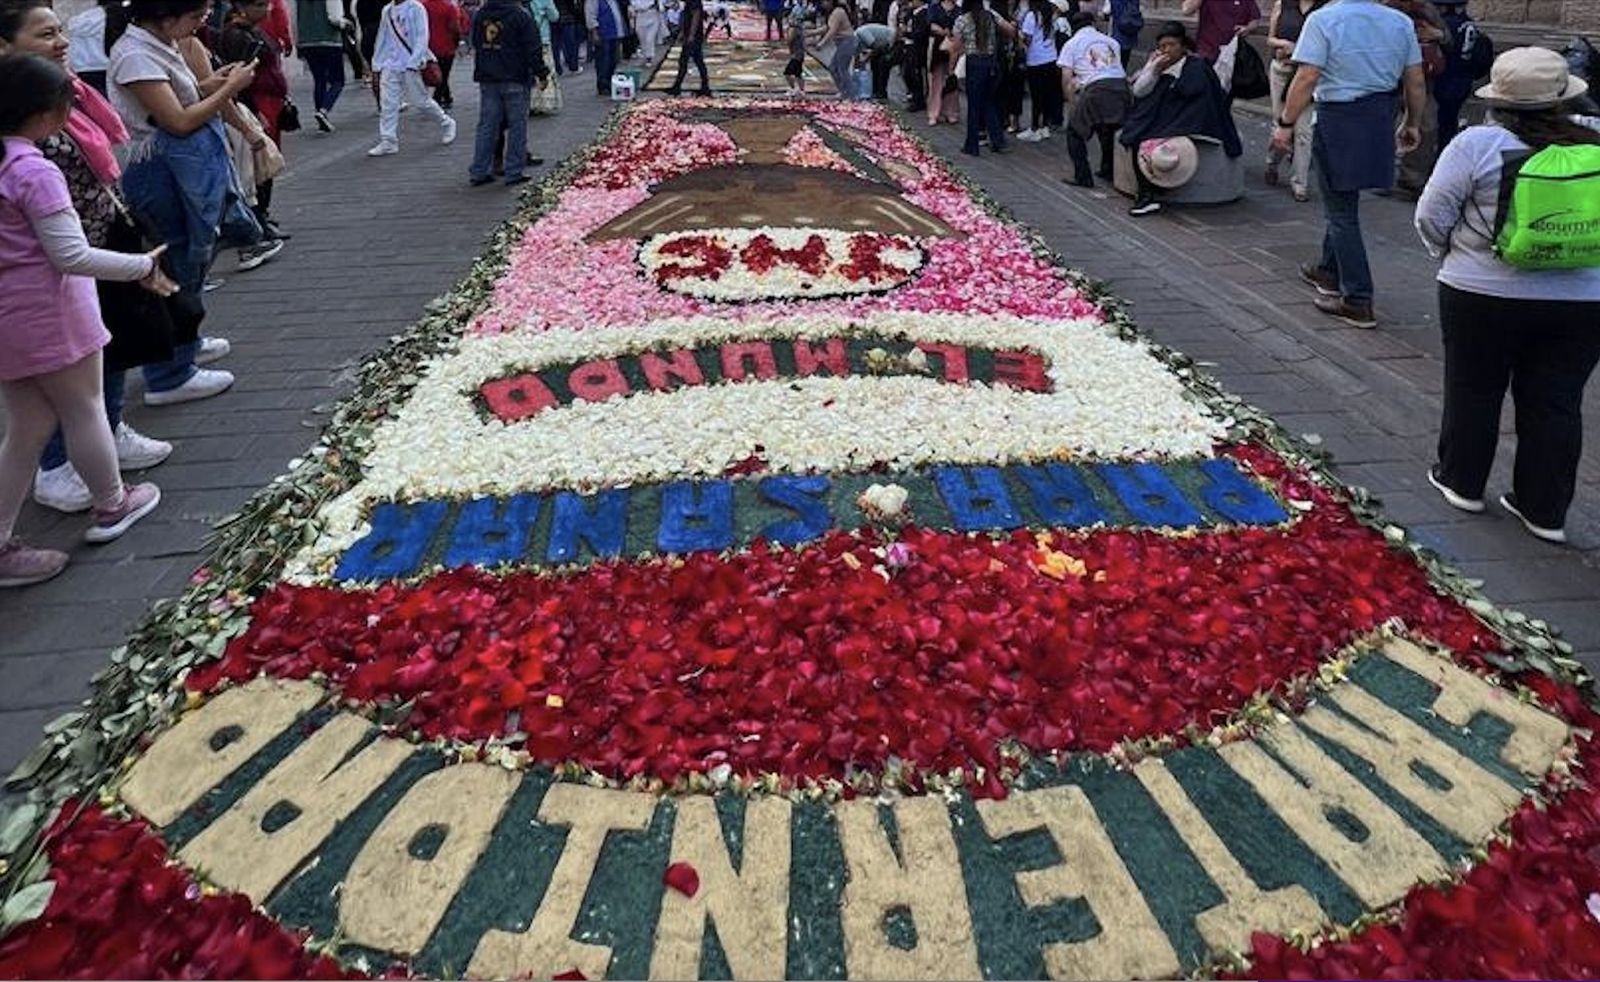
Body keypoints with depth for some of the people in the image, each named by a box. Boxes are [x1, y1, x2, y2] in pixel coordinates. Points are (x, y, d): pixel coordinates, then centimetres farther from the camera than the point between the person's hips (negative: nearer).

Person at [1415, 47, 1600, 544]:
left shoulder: (1478, 144, -12)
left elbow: (1432, 217, -7)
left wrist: (1455, 255, 10)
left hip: (1486, 297, -3)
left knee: (1473, 392, 14)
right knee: (1556, 403, 10)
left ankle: (1461, 481, 27)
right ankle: (1545, 509, 18)